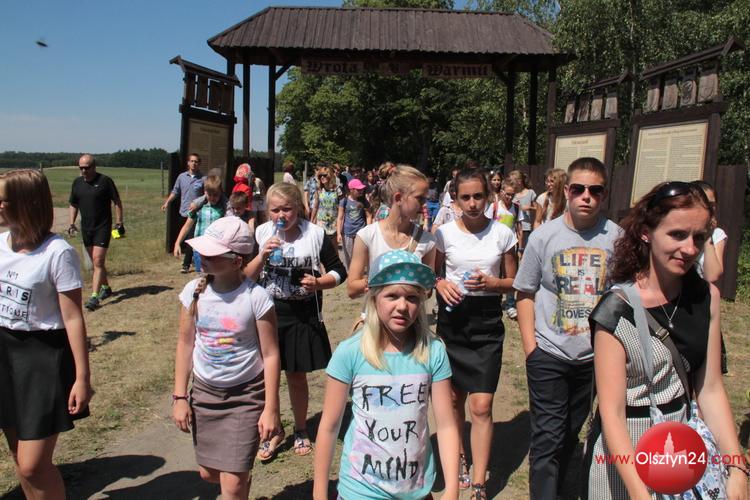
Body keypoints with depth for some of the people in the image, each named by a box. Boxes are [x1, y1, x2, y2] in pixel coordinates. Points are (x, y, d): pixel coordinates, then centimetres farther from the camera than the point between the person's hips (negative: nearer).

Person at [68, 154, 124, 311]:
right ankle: (106, 288, 31)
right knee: (95, 262, 14)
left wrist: (119, 223, -8)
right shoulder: (77, 182, 8)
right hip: (86, 228, 6)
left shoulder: (105, 181, -8)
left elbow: (117, 202, -4)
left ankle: (94, 297, -15)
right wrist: (72, 223, 9)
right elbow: (73, 205, 18)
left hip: (103, 227, -6)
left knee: (98, 261, -12)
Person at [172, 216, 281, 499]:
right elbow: (186, 344, 3)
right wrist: (179, 397, 2)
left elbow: (270, 355, -13)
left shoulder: (256, 298, -19)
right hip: (204, 392, 5)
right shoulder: (194, 291, -7)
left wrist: (271, 409, -12)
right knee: (208, 473, 18)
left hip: (246, 396, -4)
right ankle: (242, 477, 50)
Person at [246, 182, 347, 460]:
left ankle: (300, 430, 35)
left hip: (303, 315, -1)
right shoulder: (261, 233, 0)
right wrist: (262, 256, -17)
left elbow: (339, 272, 1)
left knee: (296, 376, 12)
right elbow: (245, 277, 1)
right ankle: (273, 431, 30)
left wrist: (319, 283, -19)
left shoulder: (315, 234, -5)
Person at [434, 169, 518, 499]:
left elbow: (513, 282, 5)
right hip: (452, 319, 2)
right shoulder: (444, 233, -2)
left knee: (481, 405, -5)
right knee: (454, 397, 14)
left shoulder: (502, 233, -3)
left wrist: (491, 282, -15)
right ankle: (459, 456, 39)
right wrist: (440, 284, -14)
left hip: (487, 323, -1)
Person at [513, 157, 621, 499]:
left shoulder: (616, 237, -3)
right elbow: (525, 293, -1)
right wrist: (530, 347, -7)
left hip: (595, 356, 3)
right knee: (547, 436, 0)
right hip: (548, 355, -2)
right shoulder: (544, 236, -6)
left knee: (571, 432, 19)